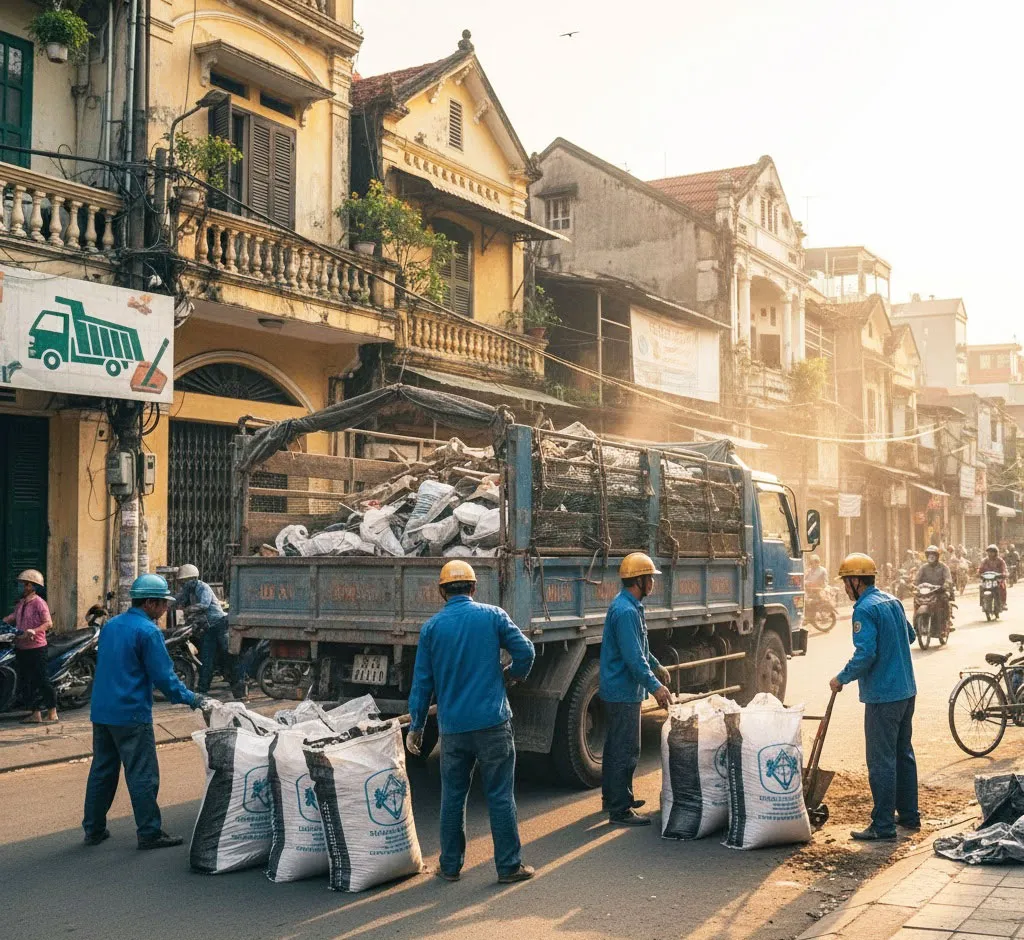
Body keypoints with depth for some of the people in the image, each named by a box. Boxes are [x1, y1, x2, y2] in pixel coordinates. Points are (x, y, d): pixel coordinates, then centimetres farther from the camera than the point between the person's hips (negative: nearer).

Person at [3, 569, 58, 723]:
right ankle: (36, 714, 17)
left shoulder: (39, 603, -11)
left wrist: (34, 631, -30)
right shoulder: (20, 603, 14)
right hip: (21, 647, 9)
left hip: (36, 647, -9)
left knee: (41, 680, -5)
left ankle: (52, 713, 2)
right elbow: (12, 618, 25)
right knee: (27, 681, 10)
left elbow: (48, 624, -18)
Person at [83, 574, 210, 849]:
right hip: (131, 715, -8)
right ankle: (149, 833, 3)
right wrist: (192, 699, -5)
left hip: (101, 711, 8)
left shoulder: (111, 625, 11)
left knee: (102, 770, 15)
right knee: (142, 775, -1)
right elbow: (163, 677, -15)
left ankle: (93, 829, 21)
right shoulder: (148, 631, -14)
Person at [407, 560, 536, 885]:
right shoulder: (493, 616, -1)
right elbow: (525, 652, -4)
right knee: (500, 796, 4)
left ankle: (450, 866, 20)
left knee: (452, 797, 12)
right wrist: (515, 674, 18)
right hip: (492, 723, -2)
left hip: (453, 726, 2)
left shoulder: (432, 627, 3)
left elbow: (422, 681, 4)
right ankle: (509, 866, 10)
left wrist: (416, 727, 11)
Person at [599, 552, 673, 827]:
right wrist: (655, 686, -29)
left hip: (616, 690, 11)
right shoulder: (626, 611, -23)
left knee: (616, 747, 20)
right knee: (626, 751, -5)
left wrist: (656, 666, 34)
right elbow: (633, 657, -27)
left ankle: (612, 797, 33)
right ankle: (620, 811, 0)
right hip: (624, 693, -11)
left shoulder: (628, 606, 12)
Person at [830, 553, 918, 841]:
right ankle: (909, 815, 27)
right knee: (903, 754, 18)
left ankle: (883, 826, 0)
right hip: (906, 690, 9)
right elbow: (910, 635, 23)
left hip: (882, 696, -9)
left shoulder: (865, 609, -17)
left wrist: (841, 678, -13)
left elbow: (865, 655, -25)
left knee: (881, 761, -4)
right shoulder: (893, 601, 10)